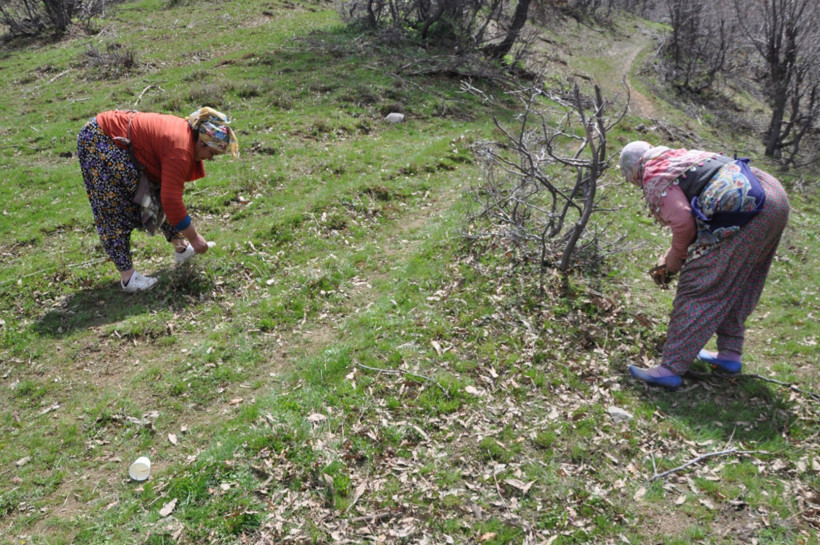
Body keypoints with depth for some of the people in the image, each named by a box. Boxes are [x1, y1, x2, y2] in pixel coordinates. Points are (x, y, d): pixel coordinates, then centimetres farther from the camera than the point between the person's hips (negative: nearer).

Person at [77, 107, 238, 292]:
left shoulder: (186, 133, 1)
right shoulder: (180, 150, -29)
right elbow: (171, 201, -29)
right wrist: (194, 238, -20)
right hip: (98, 141, -10)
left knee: (158, 190, 11)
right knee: (114, 210, -9)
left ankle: (181, 248, 18)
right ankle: (127, 277, -4)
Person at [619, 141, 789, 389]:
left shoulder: (654, 178, 1)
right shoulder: (680, 156, 29)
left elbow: (683, 222, -12)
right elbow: (695, 218, 33)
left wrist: (674, 258, 6)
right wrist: (673, 255, 34)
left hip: (743, 209, -10)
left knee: (698, 287, -8)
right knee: (736, 285, 22)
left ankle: (671, 369, -8)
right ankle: (730, 353, 30)